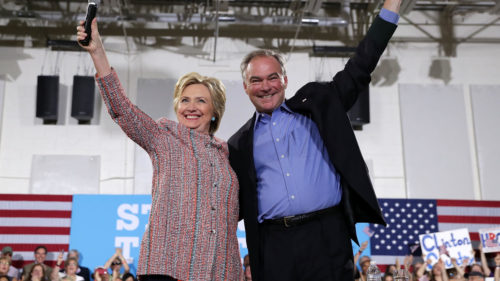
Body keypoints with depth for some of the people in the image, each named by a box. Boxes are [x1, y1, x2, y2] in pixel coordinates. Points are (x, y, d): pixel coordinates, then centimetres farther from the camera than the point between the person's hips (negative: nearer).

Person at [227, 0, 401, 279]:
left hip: (326, 236, -1)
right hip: (274, 246, 1)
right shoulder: (240, 145, 14)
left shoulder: (315, 105, 12)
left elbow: (358, 70, 9)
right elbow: (235, 205, 20)